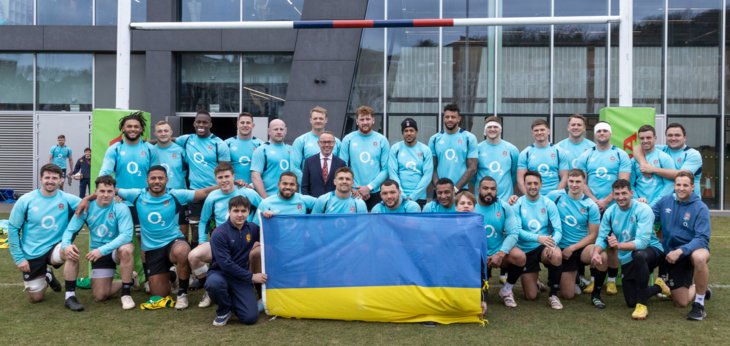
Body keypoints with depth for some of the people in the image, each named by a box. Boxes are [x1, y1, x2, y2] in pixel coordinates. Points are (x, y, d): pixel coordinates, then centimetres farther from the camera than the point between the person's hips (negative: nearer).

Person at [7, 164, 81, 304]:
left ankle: (70, 296, -19)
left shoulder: (67, 199, -9)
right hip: (32, 255, 1)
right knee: (36, 298, 6)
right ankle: (46, 275, 41)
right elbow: (13, 228, -3)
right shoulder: (25, 200, -9)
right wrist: (18, 258, -6)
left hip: (55, 247, -1)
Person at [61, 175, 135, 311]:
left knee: (126, 249, -39)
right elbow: (70, 230, -7)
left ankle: (126, 293, -20)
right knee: (100, 296, -6)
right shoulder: (87, 207, -8)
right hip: (98, 254, 3)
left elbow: (126, 234, -29)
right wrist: (66, 244, -30)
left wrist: (102, 250, -39)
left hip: (116, 250, -3)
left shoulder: (121, 208, -18)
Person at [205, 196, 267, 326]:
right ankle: (225, 309, -6)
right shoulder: (219, 233, -13)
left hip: (242, 276, 3)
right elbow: (225, 264, -17)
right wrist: (251, 276, -18)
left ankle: (232, 301, 18)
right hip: (221, 273, -3)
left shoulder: (253, 228, 2)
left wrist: (259, 242, -5)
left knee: (250, 318, -15)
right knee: (213, 283, -39)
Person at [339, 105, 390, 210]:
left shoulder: (382, 140, 3)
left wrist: (369, 187, -11)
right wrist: (354, 190, -8)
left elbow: (386, 169, -1)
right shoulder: (348, 139, 2)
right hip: (353, 194, 0)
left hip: (376, 193, 0)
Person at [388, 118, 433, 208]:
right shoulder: (395, 148, 1)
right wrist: (403, 196, -11)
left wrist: (413, 196, -10)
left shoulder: (425, 150, 2)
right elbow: (392, 173, -3)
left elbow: (427, 175, -3)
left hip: (419, 197, 0)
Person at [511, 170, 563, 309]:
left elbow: (558, 230, -8)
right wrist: (538, 238, -32)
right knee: (531, 296, -3)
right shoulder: (517, 204, -8)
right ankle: (533, 282, 36)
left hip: (545, 246, 1)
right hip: (525, 250, -1)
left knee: (557, 256, -37)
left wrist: (553, 243, -30)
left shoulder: (548, 203, -3)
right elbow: (517, 231, -16)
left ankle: (553, 294, -12)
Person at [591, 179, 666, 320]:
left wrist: (619, 245, -48)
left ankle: (642, 305, -25)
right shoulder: (610, 212, -7)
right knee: (631, 302, 9)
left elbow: (643, 242, -32)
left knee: (638, 255, -42)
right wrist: (596, 252, -27)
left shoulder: (643, 209, -23)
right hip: (627, 260, 5)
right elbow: (601, 237, -6)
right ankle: (658, 287, 40)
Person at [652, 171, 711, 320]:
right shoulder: (665, 201, -2)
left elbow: (702, 238, -22)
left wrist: (680, 251, -34)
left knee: (699, 257, -43)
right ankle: (700, 289, 42)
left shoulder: (700, 208, -15)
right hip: (672, 255, 4)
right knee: (681, 303, 5)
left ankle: (699, 304, -21)